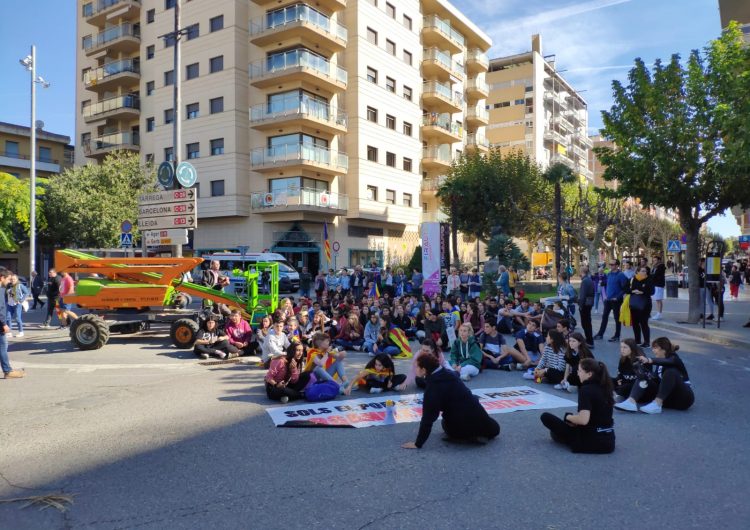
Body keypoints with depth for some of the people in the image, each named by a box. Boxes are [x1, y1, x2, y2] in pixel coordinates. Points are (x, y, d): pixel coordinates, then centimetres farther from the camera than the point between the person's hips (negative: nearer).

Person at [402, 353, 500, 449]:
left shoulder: (433, 387, -19)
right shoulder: (447, 374, 3)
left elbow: (428, 416, -21)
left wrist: (418, 443, -16)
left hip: (460, 428, -6)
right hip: (478, 418, 6)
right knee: (494, 429, 39)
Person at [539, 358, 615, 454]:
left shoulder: (586, 389, -19)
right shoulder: (604, 387, 5)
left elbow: (583, 420, -28)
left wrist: (568, 417, -9)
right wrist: (575, 419, 10)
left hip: (591, 440, -8)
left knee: (546, 416, -3)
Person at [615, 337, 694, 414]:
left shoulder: (674, 358, -11)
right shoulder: (659, 365, 12)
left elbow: (666, 362, -35)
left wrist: (649, 360, -51)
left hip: (684, 398, -7)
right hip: (669, 397, 7)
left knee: (671, 371, -30)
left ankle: (657, 405, -37)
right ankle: (631, 402, -34)